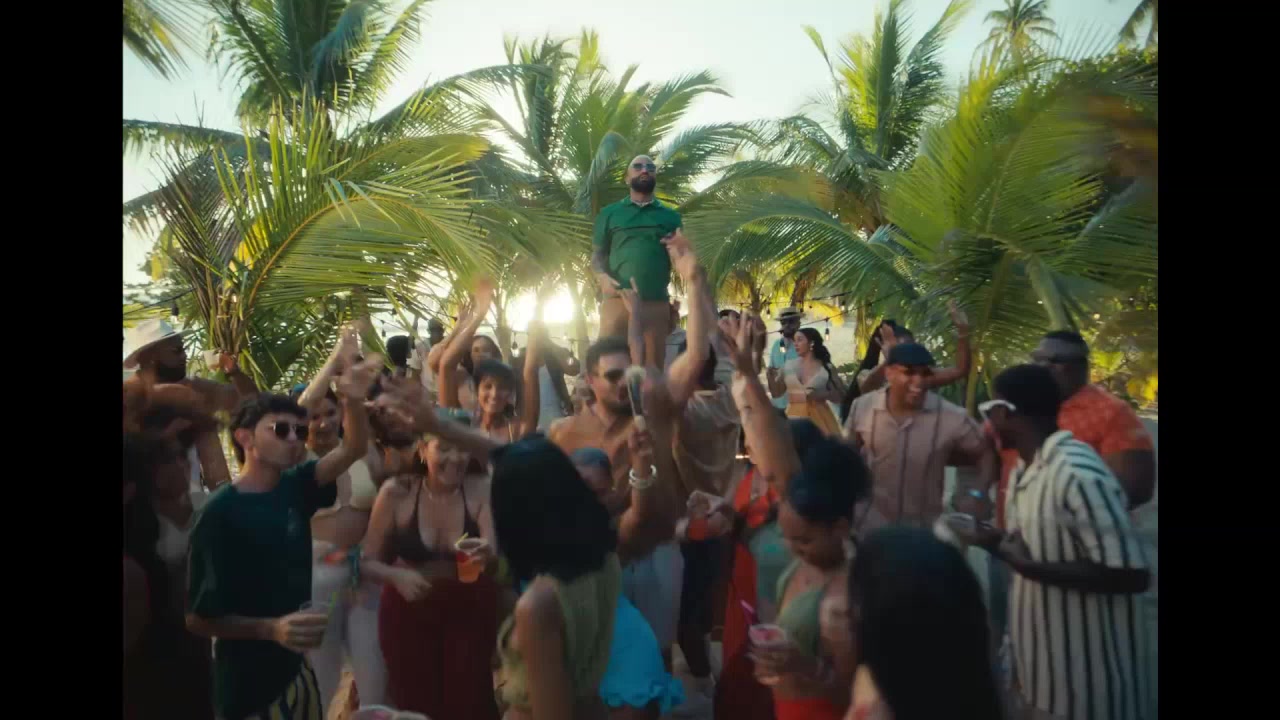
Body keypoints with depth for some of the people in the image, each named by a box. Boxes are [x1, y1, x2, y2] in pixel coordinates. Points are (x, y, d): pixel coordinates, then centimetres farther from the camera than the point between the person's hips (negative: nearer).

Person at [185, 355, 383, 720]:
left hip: (297, 668, 6)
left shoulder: (293, 487, -1)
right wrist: (271, 629, -30)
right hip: (248, 683, -6)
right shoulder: (219, 512, -19)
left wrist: (353, 401, -33)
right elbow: (199, 618, -16)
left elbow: (354, 449, -14)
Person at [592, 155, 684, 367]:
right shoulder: (609, 213, 15)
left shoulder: (670, 216, 17)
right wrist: (602, 277, -9)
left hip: (656, 303, 1)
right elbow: (597, 255, 11)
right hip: (617, 301, -1)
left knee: (653, 366, 3)